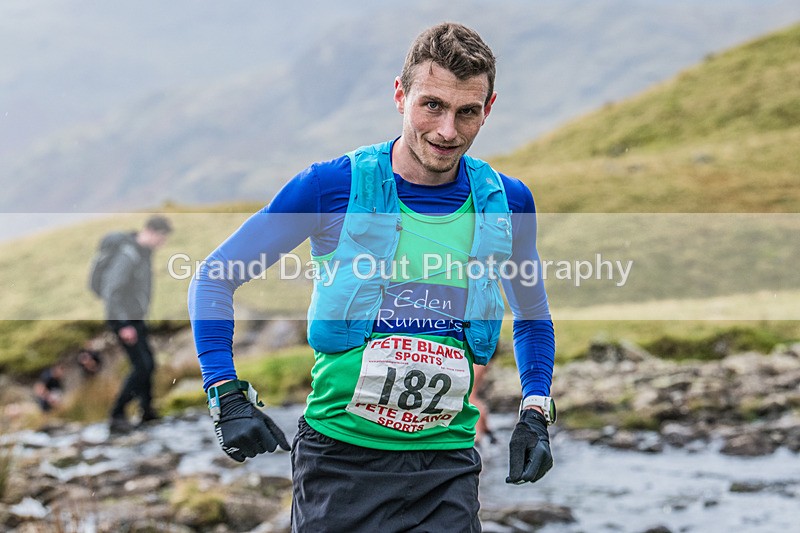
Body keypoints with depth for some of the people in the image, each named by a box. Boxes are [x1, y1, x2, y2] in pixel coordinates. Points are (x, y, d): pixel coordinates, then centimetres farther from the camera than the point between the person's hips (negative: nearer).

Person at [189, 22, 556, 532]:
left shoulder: (507, 202, 4)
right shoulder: (332, 185, -6)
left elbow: (533, 316, 22)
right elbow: (215, 277, 1)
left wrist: (535, 416, 10)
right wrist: (228, 397, -9)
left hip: (447, 465, 2)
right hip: (340, 457, -2)